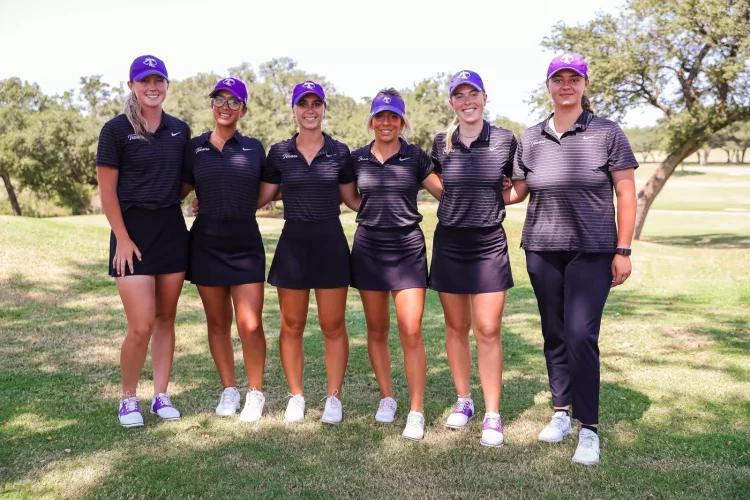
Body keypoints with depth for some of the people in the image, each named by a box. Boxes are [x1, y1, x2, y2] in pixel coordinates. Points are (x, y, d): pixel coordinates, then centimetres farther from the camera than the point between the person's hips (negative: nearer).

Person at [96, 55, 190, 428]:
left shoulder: (180, 130, 7)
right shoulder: (116, 130, -6)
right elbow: (107, 190, -8)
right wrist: (123, 239, -11)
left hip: (172, 229, 5)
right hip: (133, 230, -4)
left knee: (166, 319, 9)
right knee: (141, 326, -7)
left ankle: (161, 396, 21)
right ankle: (128, 398, 15)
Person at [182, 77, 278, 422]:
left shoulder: (254, 148, 4)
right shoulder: (195, 147, 3)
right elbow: (178, 191, 11)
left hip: (246, 247, -1)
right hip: (206, 247, 1)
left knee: (250, 325, -5)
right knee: (217, 323, 10)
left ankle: (256, 394, 13)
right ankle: (228, 390, 26)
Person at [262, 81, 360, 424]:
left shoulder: (340, 152, 2)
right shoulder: (279, 152, 3)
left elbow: (352, 200, 9)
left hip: (331, 243, -1)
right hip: (293, 243, 1)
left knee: (333, 325, 4)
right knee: (291, 326, 7)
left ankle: (334, 398, 17)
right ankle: (296, 396, 22)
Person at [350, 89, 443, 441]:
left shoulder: (416, 157, 0)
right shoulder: (357, 159, 5)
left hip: (408, 250, -2)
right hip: (368, 250, 3)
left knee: (411, 332, -7)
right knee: (377, 330, 10)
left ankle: (416, 413, 2)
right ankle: (387, 398, 26)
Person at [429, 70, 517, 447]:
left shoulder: (505, 140, -4)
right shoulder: (441, 143, 2)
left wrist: (493, 201, 1)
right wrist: (461, 204, 10)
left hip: (489, 245, -2)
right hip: (449, 245, 2)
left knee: (487, 332, -3)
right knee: (456, 328, 11)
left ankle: (492, 416, 7)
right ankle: (463, 401, 27)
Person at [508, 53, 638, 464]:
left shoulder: (607, 133, -2)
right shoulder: (530, 139, 5)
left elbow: (626, 193, -2)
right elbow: (516, 191, 14)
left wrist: (623, 251, -5)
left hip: (592, 251, -3)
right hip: (542, 249, 3)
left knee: (581, 335, -9)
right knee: (554, 334, 10)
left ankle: (589, 428, 5)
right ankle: (561, 411, 27)